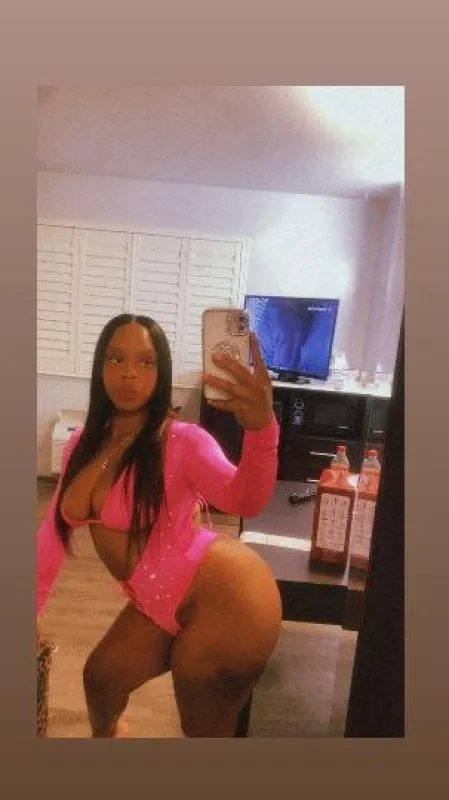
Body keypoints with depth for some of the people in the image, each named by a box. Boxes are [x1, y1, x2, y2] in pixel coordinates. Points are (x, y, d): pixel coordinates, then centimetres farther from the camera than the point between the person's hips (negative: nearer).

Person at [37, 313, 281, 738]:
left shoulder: (182, 441, -19)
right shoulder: (82, 444, 1)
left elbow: (244, 500, -37)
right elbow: (54, 530, 8)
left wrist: (260, 428, -55)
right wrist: (31, 611, 9)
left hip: (224, 596, -7)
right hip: (161, 605, 7)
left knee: (203, 729, 14)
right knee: (99, 676, 26)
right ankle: (105, 734, 62)